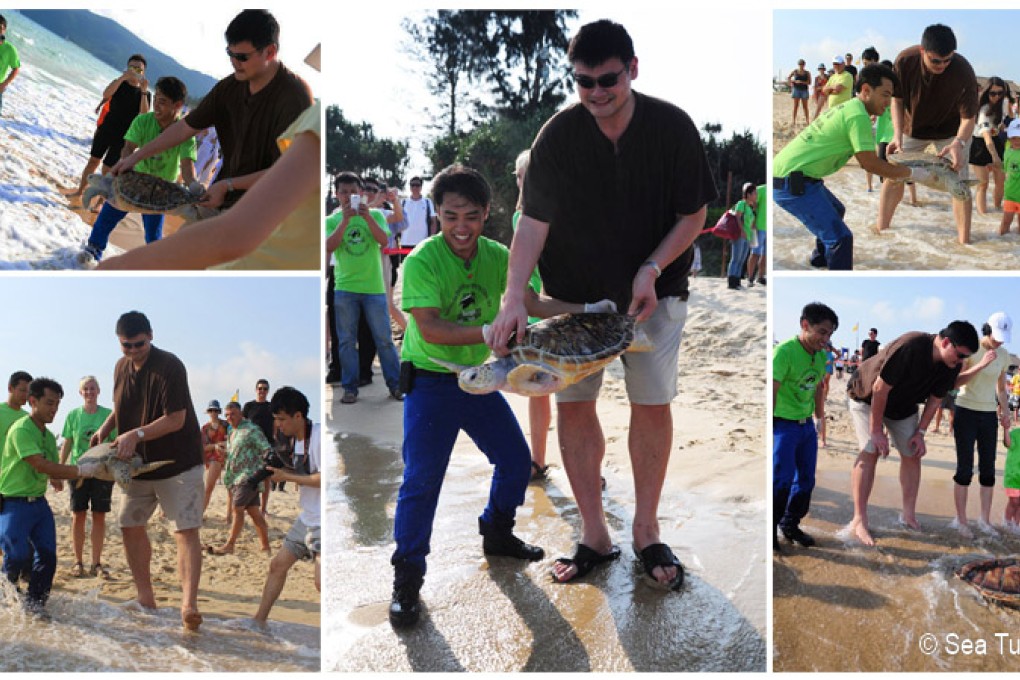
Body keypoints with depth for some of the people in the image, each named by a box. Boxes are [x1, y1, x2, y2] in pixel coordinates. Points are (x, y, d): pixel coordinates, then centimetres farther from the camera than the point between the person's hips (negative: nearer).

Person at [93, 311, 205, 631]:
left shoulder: (169, 367, -18)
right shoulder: (121, 367, 6)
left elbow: (176, 419, -23)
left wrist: (137, 434, -28)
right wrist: (104, 430, 5)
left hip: (177, 461, -8)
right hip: (138, 463, 8)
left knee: (185, 530, -13)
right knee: (131, 526, 10)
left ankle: (189, 604, -21)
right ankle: (145, 598, 22)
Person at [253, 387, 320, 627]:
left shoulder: (318, 436, -18)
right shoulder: (294, 439, 11)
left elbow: (324, 479, -23)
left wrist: (287, 477, -17)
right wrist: (278, 470, 2)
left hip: (323, 521, -9)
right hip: (307, 517, 10)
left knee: (321, 581, -18)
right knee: (278, 564, 13)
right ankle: (259, 620, 26)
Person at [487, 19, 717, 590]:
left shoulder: (671, 127, -11)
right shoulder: (558, 135, -10)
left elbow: (693, 215, -4)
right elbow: (534, 222, -14)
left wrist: (651, 270, -18)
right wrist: (515, 298, -26)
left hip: (653, 291, 0)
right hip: (574, 292, 1)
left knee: (653, 405, -1)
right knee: (572, 406, -1)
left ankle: (647, 530, 18)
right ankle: (594, 535, 14)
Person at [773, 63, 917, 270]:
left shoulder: (847, 107, 15)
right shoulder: (858, 116, -16)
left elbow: (864, 157, 23)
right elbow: (870, 164, -16)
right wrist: (910, 172, -5)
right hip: (792, 183, -11)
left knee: (835, 211, 35)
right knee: (840, 238, -16)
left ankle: (821, 257, 56)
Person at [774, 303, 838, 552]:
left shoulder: (821, 355, 5)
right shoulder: (784, 351, -19)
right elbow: (772, 390, -20)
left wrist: (820, 416, 20)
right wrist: (769, 430, -21)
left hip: (807, 425, 8)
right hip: (783, 424, -8)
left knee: (806, 479, 14)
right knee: (782, 480, -6)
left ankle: (791, 524, 31)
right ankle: (770, 531, 10)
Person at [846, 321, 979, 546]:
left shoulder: (951, 366, -15)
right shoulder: (909, 347, -37)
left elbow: (934, 399, -1)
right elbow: (880, 389, -31)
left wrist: (920, 432, -5)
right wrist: (876, 431, -26)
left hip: (903, 406, 7)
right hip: (866, 398, -7)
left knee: (912, 454, 3)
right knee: (871, 451, -18)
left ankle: (909, 515, 16)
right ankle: (859, 520, -17)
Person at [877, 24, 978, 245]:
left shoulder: (963, 71, -32)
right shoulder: (905, 61, -27)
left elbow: (968, 117, -25)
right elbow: (897, 100, -13)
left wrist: (959, 143, -44)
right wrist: (898, 135, -26)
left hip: (951, 130, -2)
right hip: (913, 125, 2)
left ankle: (964, 241, -2)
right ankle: (881, 229, 12)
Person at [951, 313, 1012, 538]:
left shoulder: (1004, 355, 6)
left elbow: (1001, 388, 19)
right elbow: (955, 382, -19)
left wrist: (1005, 413, 8)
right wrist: (981, 365, -26)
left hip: (989, 415, 5)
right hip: (966, 411, -5)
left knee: (988, 468, 6)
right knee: (965, 468, -3)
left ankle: (985, 520, 14)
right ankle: (961, 520, 3)